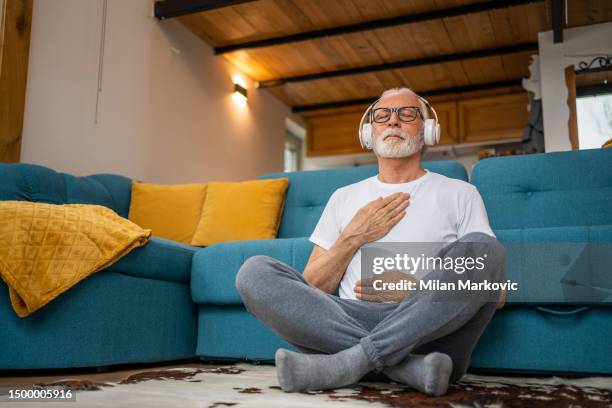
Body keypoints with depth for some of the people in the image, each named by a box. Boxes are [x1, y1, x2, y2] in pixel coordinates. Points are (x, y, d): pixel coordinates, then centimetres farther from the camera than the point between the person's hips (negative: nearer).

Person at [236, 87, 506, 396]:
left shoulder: (459, 193, 14)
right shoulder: (344, 197, 21)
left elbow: (496, 295, 7)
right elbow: (310, 290, 14)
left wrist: (415, 290, -6)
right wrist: (352, 237, 0)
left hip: (432, 332, -1)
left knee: (480, 246, -27)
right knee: (255, 271, -18)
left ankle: (348, 362, -27)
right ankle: (409, 366, -25)